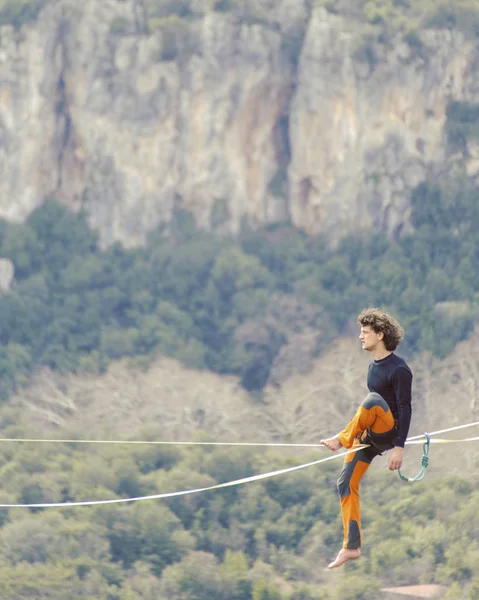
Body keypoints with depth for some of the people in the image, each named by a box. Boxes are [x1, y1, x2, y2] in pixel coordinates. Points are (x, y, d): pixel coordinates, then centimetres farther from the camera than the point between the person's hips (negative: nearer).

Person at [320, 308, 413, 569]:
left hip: (388, 432, -9)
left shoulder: (398, 369, -15)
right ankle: (351, 547, 5)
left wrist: (399, 447, -25)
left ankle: (342, 439, -19)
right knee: (346, 485, 2)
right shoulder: (375, 365, 12)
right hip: (369, 435, 9)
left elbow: (405, 409, -19)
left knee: (373, 400, -37)